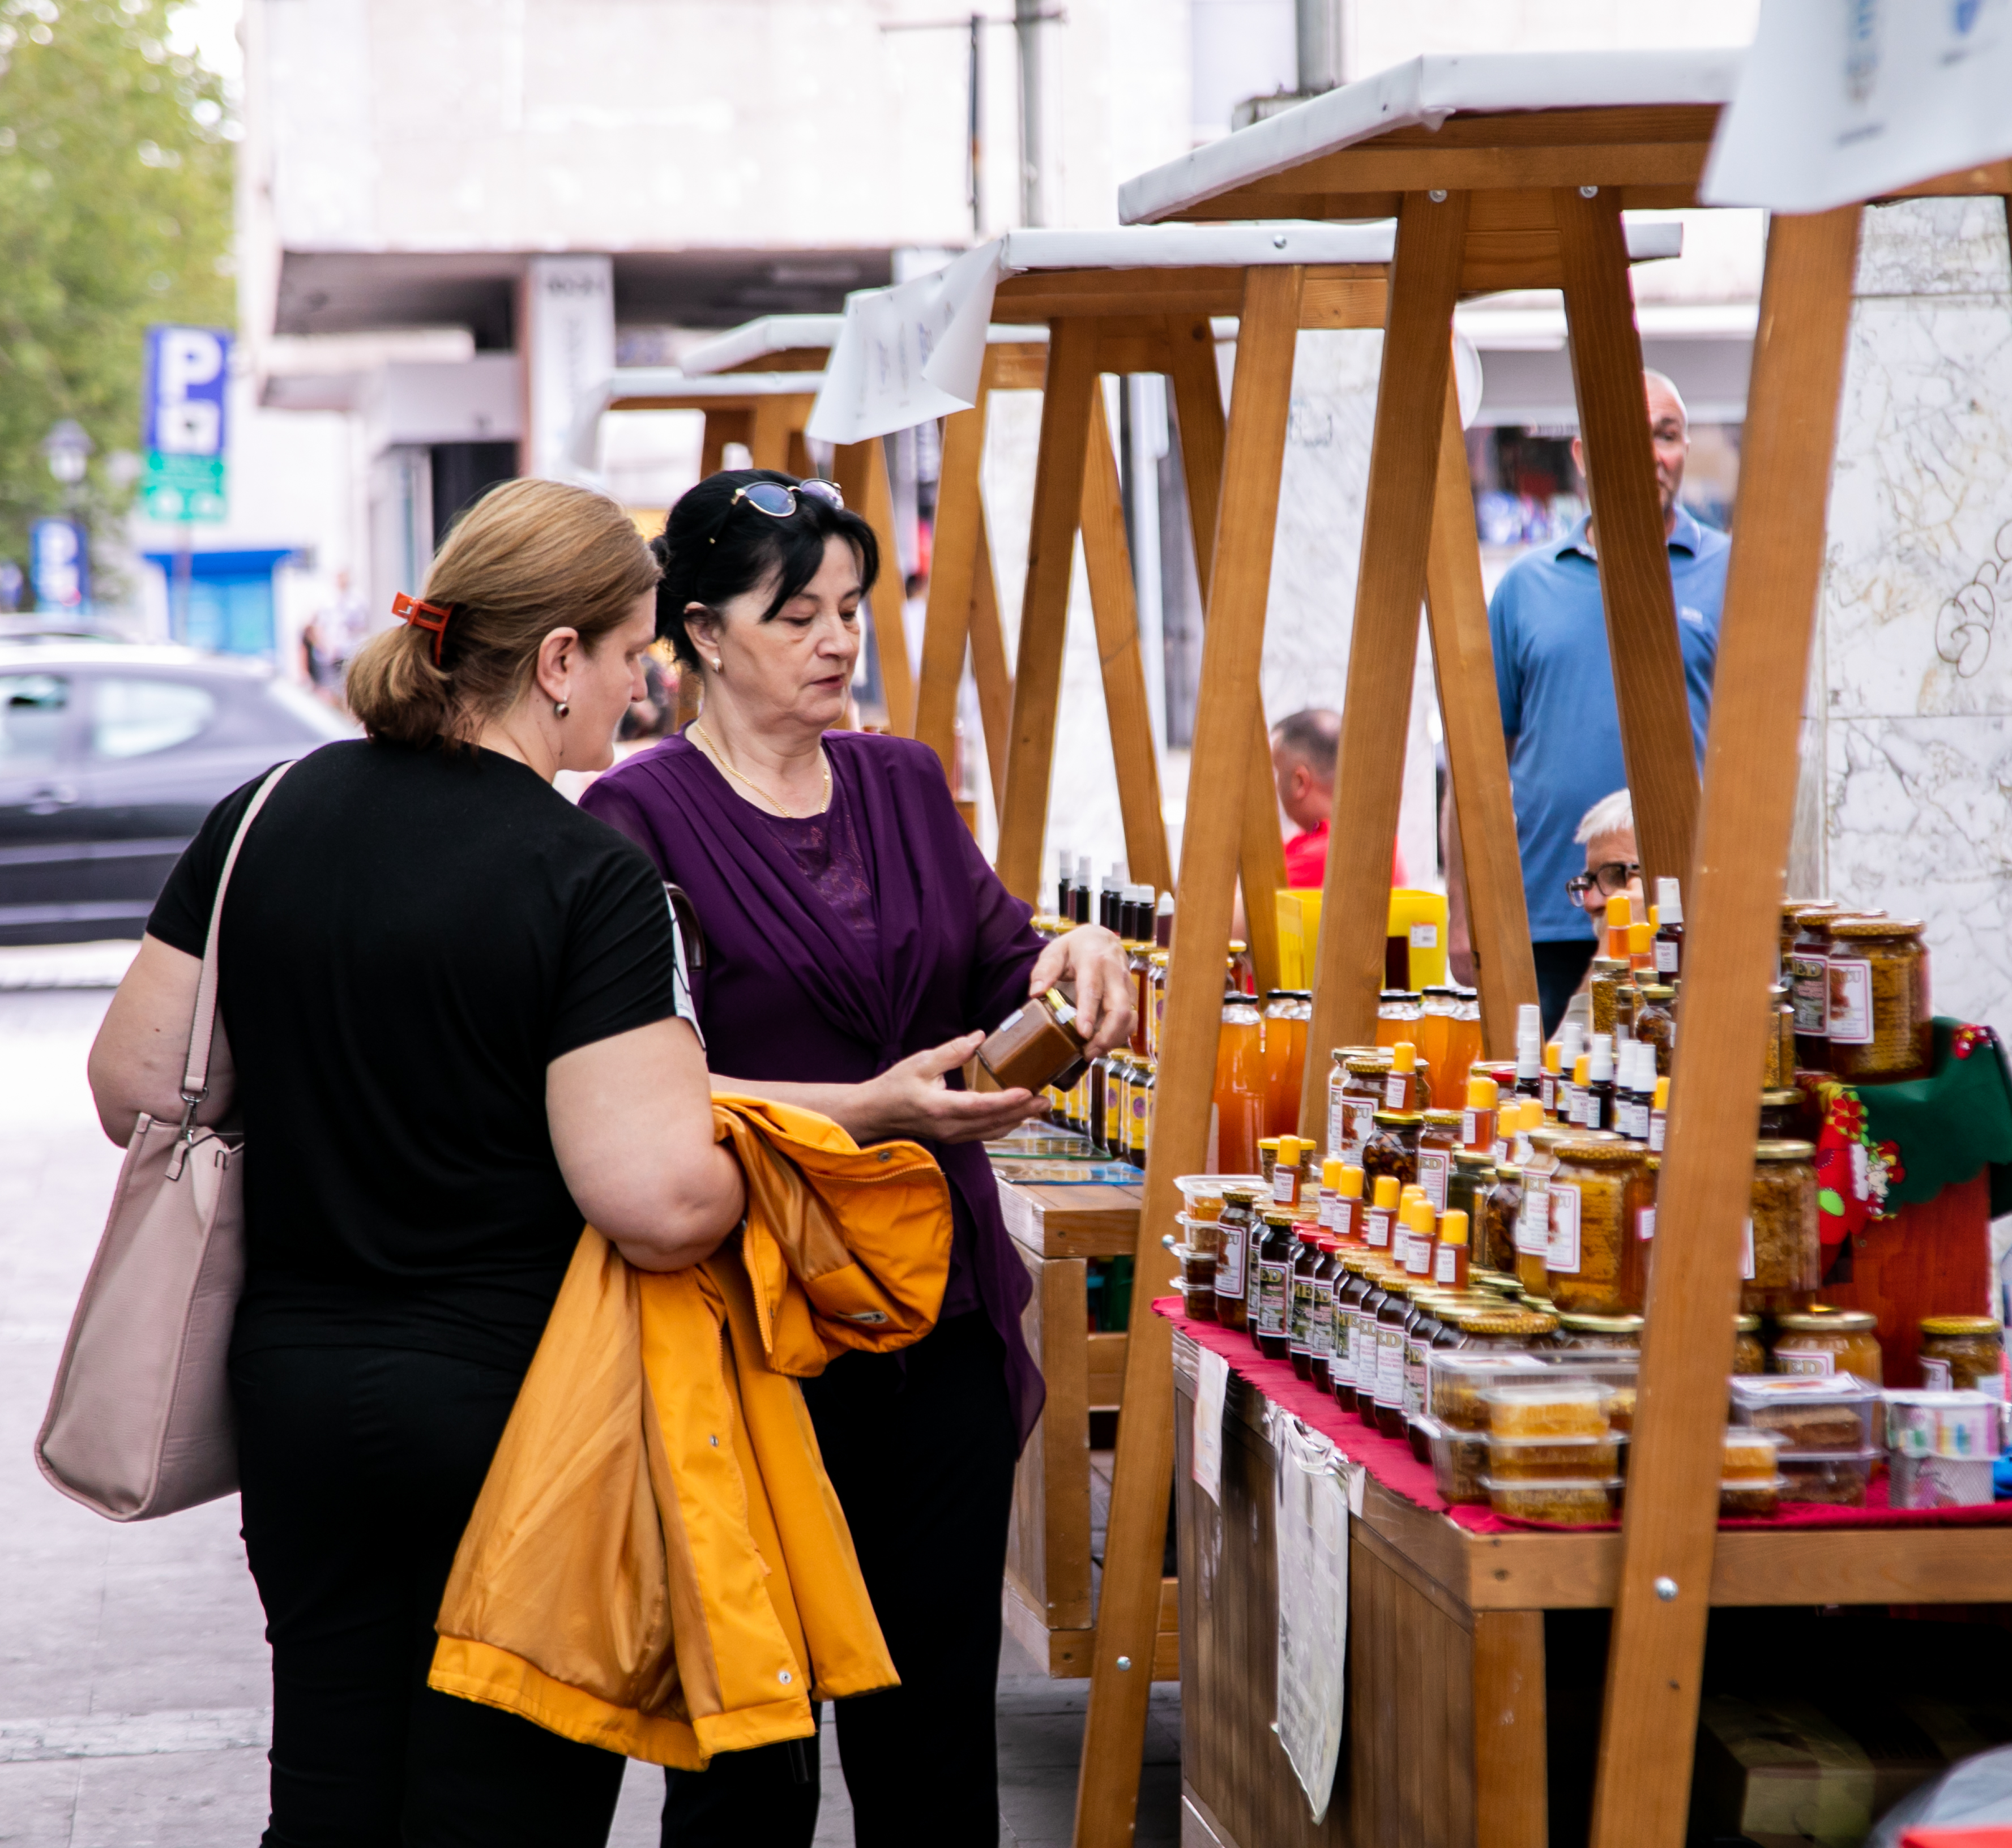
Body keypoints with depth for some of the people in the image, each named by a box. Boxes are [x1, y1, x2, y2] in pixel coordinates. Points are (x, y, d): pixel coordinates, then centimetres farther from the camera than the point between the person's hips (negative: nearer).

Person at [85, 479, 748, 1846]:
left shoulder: (265, 819, 2)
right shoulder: (591, 880, -16)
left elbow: (139, 1088, 6)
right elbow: (659, 1203, -23)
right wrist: (761, 1155, -3)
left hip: (296, 1377, 6)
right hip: (517, 1411, -6)